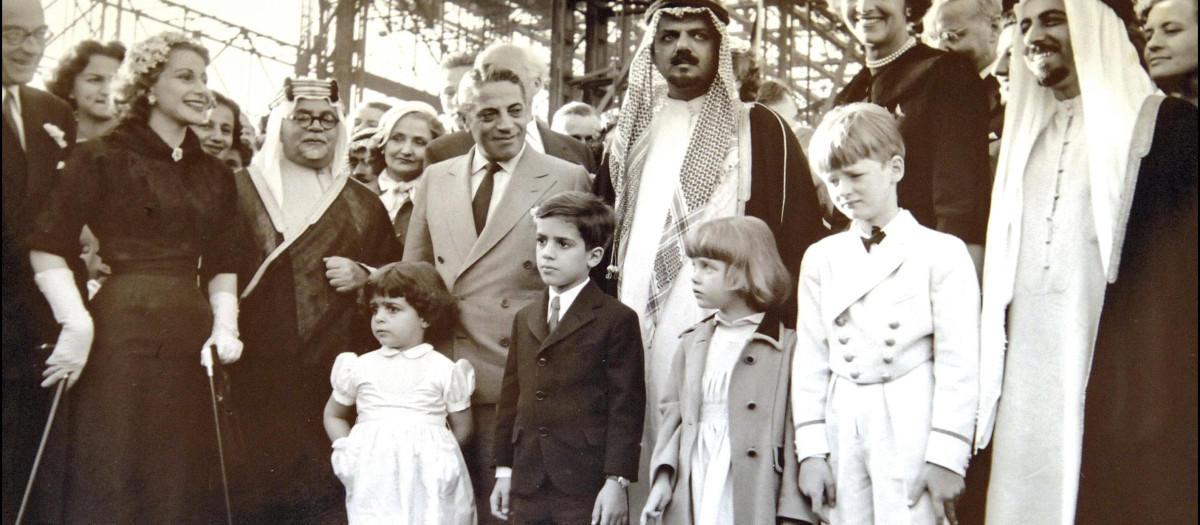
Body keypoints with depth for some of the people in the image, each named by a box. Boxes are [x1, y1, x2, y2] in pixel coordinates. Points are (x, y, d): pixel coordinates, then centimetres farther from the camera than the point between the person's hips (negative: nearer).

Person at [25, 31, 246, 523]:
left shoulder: (214, 174, 16)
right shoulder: (101, 158, 0)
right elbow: (46, 247, -6)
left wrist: (225, 325, 0)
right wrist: (77, 323, -16)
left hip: (191, 339, 5)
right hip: (118, 333, -5)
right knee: (107, 481, -1)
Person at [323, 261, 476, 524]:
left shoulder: (444, 370, 3)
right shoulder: (360, 367, 9)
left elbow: (462, 429, 9)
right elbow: (333, 415, 21)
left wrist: (433, 453, -1)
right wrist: (345, 449, 7)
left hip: (427, 480, -2)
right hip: (373, 482, 2)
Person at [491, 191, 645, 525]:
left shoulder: (617, 320, -5)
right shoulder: (524, 319, 14)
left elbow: (626, 406, -8)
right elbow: (510, 398, 14)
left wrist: (617, 481, -13)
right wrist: (504, 470, 12)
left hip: (588, 489, -5)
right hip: (527, 487, 6)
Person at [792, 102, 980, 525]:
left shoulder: (942, 253, -2)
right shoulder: (820, 259, 10)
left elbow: (959, 364, -4)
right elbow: (810, 359, 9)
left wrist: (946, 456, -8)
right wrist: (811, 451, 4)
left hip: (913, 427, -3)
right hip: (842, 428, 4)